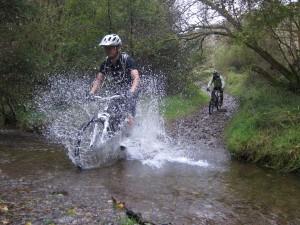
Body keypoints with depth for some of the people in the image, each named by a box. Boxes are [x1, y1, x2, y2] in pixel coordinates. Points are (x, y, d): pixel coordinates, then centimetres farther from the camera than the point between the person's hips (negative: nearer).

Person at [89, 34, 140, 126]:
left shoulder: (126, 59, -16)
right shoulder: (105, 63, -1)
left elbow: (136, 77, -27)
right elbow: (98, 80, -4)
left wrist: (131, 92, -45)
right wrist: (91, 93, -22)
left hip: (128, 95, -5)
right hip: (115, 95, 5)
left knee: (128, 119, -20)